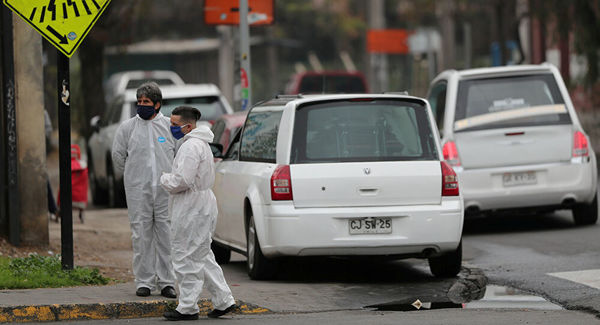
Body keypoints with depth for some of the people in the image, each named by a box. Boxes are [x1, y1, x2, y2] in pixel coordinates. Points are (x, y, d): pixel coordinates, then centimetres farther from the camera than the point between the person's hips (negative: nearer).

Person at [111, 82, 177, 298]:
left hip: (166, 189, 0)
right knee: (141, 235, -1)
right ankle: (144, 281, 4)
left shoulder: (170, 126, 5)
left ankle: (166, 281, 5)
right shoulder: (127, 127, 5)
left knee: (166, 234, 0)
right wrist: (133, 177, 11)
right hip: (138, 191, 0)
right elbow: (118, 156, 12)